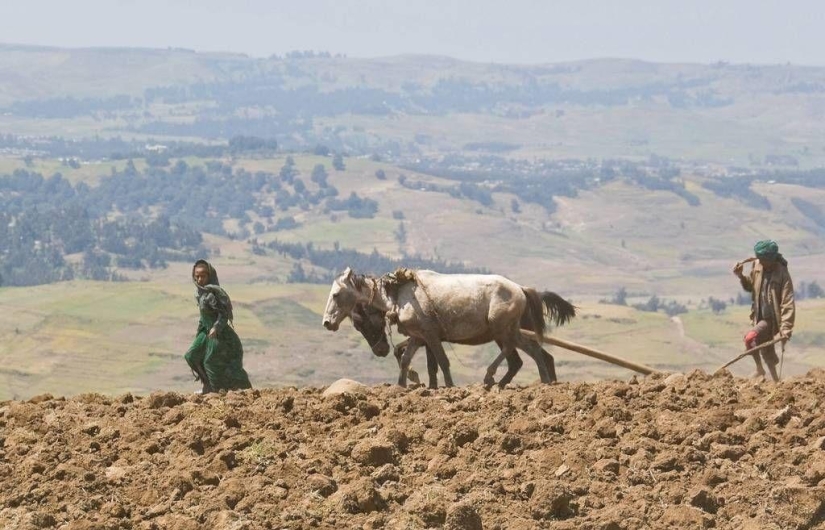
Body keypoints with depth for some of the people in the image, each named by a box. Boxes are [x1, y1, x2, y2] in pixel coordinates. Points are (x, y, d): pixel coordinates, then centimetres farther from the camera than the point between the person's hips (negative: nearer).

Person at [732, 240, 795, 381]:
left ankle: (759, 369, -4)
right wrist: (741, 276, -7)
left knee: (750, 338, -25)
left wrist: (786, 330, -30)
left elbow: (788, 305, -24)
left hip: (772, 318, -7)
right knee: (767, 352, 17)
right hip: (759, 316, 7)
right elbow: (750, 286, 15)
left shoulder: (782, 274, -22)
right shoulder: (757, 266, -3)